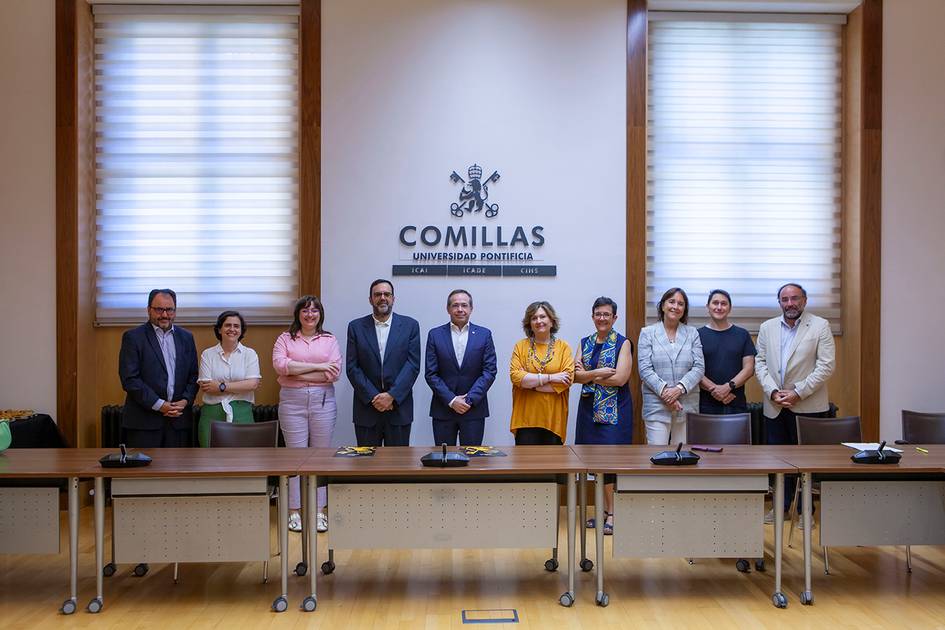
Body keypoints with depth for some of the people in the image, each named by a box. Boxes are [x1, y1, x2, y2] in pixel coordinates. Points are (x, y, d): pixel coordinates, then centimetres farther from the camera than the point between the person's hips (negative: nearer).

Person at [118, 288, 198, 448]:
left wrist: (185, 401, -5)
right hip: (144, 421, -4)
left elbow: (193, 375, 13)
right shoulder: (133, 337, -1)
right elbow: (129, 379, -9)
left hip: (179, 420, 4)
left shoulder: (186, 337, 13)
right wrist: (159, 405, -13)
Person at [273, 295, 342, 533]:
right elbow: (280, 364, -9)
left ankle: (319, 511, 13)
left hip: (323, 400, 1)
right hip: (292, 401, -1)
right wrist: (317, 366, -12)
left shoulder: (329, 340, 9)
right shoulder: (285, 339, 8)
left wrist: (297, 372, -8)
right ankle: (294, 511, 10)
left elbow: (334, 372, -4)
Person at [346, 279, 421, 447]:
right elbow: (352, 367, -1)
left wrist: (391, 395, -13)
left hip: (399, 407, 0)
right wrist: (373, 397, -10)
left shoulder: (410, 325, 3)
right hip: (367, 407, 1)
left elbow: (413, 365, -4)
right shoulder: (356, 327, 5)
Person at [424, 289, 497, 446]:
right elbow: (431, 374, -1)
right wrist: (451, 400, -11)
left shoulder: (484, 335, 3)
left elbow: (489, 371, -2)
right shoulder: (435, 335, 3)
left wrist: (469, 399, -11)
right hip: (443, 410, 0)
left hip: (474, 410, 0)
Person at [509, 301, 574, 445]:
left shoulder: (563, 347, 6)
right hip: (526, 417, 0)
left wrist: (529, 382, -8)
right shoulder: (520, 346, 6)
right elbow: (515, 376, -6)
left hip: (553, 418, 0)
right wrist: (549, 377, -12)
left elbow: (568, 379, -6)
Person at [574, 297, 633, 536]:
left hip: (614, 408, -5)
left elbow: (620, 378, -13)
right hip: (589, 406, 5)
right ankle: (605, 510, 16)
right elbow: (575, 374, 0)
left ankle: (613, 514, 1)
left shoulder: (623, 343, -2)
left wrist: (588, 375, -7)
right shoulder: (585, 343, 12)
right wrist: (599, 372, -16)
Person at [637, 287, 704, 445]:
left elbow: (699, 367, 1)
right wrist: (664, 391, -15)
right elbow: (645, 369, -4)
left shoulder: (692, 333, 9)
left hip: (687, 404, 2)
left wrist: (679, 388, -13)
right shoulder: (647, 333, 4)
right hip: (656, 405, -2)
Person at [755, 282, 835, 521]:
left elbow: (826, 365, -7)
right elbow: (760, 363, 7)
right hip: (775, 406, 3)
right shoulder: (767, 328, 10)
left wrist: (798, 393, -13)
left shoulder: (820, 326, -1)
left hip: (808, 406, -3)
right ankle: (781, 506, 22)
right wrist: (773, 391, -8)